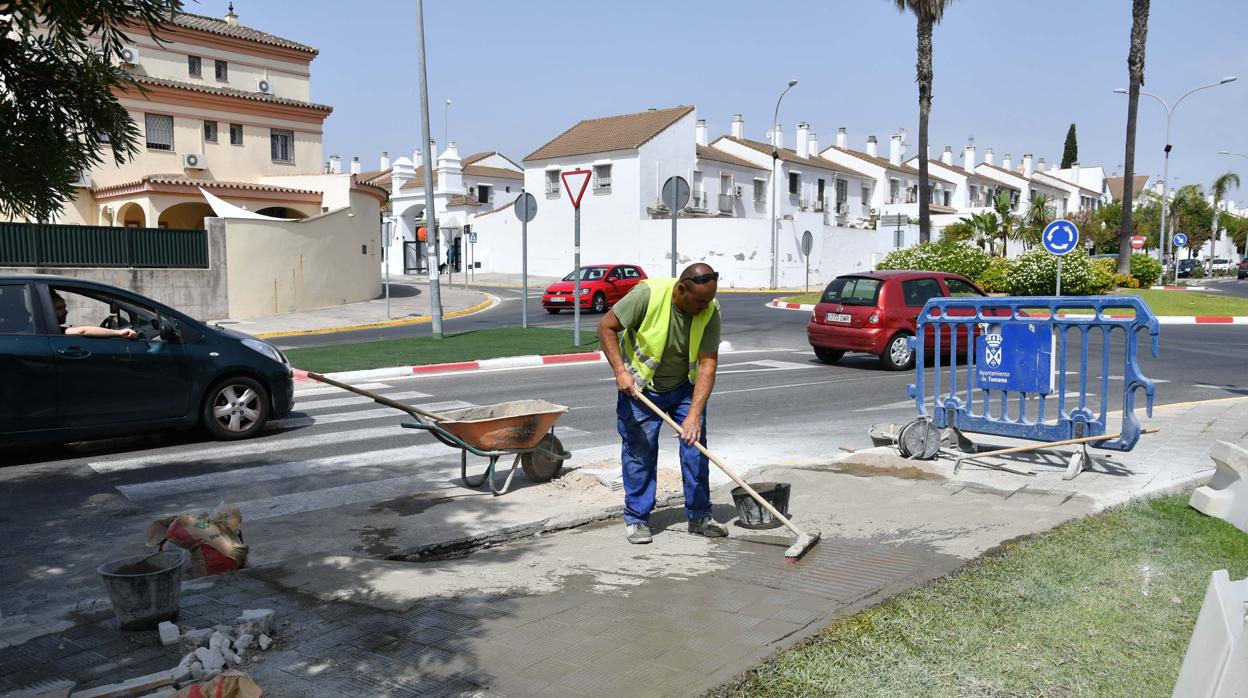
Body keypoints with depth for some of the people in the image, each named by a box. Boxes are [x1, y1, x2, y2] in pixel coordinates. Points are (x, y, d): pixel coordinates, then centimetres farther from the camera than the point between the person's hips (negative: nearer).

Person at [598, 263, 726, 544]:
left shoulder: (710, 312, -20)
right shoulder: (648, 294, -28)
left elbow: (708, 363, -22)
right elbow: (606, 327, -18)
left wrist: (694, 413, -30)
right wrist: (620, 371, -26)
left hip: (684, 387, 3)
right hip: (639, 385, -3)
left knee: (696, 444, 0)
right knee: (640, 450, -2)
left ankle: (699, 516, 13)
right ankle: (637, 519, 12)